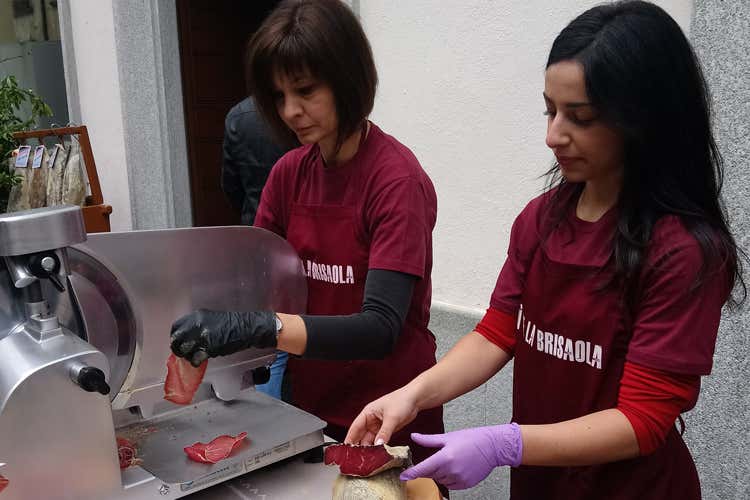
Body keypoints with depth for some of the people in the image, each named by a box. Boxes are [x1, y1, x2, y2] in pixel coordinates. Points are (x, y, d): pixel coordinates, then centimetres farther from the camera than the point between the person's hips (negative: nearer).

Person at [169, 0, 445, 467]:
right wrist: (203, 316, -16)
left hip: (388, 420, -5)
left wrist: (262, 327, -40)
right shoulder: (288, 173, -2)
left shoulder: (397, 179, -21)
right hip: (311, 409, 6)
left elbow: (380, 329, -28)